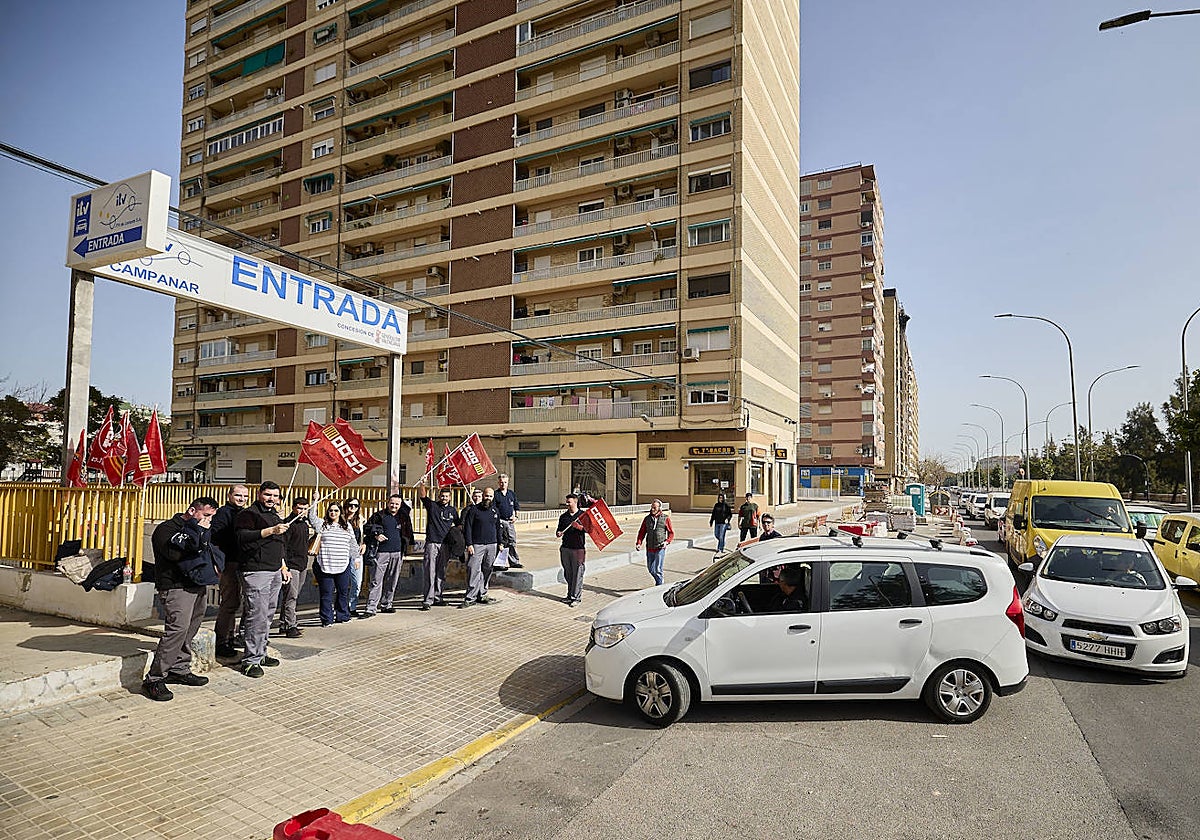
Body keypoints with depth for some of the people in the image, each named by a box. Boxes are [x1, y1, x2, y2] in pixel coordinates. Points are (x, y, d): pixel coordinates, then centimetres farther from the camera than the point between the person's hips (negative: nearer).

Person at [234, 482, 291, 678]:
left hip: (275, 572, 9)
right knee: (257, 616, -10)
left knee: (267, 616, 12)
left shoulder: (275, 516, 21)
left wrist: (284, 568, 24)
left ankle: (261, 654, 21)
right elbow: (243, 536, -23)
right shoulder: (249, 514, -5)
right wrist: (270, 531, -32)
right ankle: (250, 660, -3)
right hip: (256, 572, -9)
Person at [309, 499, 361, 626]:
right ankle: (326, 619, 7)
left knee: (343, 592, 9)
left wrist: (356, 557, 17)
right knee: (326, 593, 0)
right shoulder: (322, 524, 6)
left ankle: (342, 616, 21)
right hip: (325, 565, -2)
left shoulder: (347, 526, 14)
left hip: (343, 565, 2)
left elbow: (353, 543, 18)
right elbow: (312, 517, -11)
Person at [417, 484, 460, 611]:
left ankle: (437, 598, 18)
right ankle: (427, 600, -7)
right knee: (430, 573, -7)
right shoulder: (432, 505, 4)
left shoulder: (452, 510, 14)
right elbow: (422, 495, -9)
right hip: (432, 543, -4)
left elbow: (458, 525, 24)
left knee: (441, 574, 9)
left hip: (445, 545, 4)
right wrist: (422, 484, -22)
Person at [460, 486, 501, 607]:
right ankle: (470, 598, -9)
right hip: (477, 545, -5)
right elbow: (467, 528, -5)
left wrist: (499, 543, 18)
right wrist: (469, 544, -12)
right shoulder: (473, 510, -3)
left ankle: (482, 595, 18)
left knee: (487, 571, 8)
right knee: (473, 571, -10)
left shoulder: (495, 511, 13)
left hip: (492, 545, 5)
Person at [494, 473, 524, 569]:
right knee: (501, 542, -1)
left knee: (512, 542, 6)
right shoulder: (495, 494, -2)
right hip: (500, 521, -4)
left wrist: (515, 516, 5)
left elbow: (516, 507, 19)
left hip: (510, 521, 4)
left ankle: (514, 562, 11)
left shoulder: (512, 494, 13)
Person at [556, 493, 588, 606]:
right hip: (565, 548, 5)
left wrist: (579, 527, -23)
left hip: (578, 548, -5)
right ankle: (570, 594, 22)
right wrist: (558, 533, -4)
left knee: (577, 573, -3)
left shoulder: (582, 515, 0)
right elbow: (559, 529, 19)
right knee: (567, 573, 10)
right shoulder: (563, 516, 13)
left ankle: (576, 597, 3)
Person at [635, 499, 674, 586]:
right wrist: (639, 543, -8)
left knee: (658, 569, -6)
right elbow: (642, 532, 6)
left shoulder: (665, 518, -1)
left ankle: (659, 585, 10)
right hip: (649, 548, 4)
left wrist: (667, 542, -13)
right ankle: (658, 580, 38)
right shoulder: (647, 518, 5)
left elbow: (671, 533, 4)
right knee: (650, 569, 14)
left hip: (660, 548, -4)